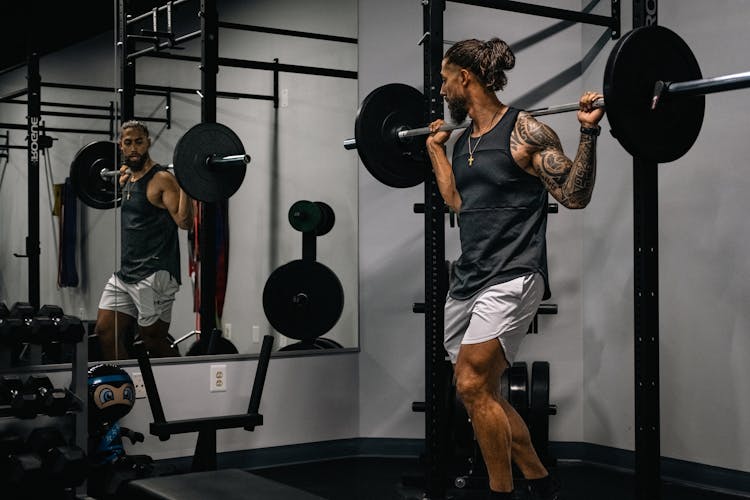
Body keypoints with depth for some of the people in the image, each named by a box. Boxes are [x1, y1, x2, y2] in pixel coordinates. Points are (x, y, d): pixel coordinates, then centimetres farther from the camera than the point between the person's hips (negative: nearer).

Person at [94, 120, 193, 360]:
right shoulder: (129, 179, 13)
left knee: (154, 339, -2)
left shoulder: (162, 180, -11)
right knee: (105, 331, 6)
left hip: (154, 274, -8)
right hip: (125, 273, 8)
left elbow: (184, 221, -19)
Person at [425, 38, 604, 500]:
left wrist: (589, 132, -20)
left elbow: (574, 195, -11)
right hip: (468, 278, 9)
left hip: (512, 276, -9)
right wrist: (435, 148, 29)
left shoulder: (524, 132, -9)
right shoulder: (465, 140, 13)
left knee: (473, 386, -18)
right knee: (480, 392, 11)